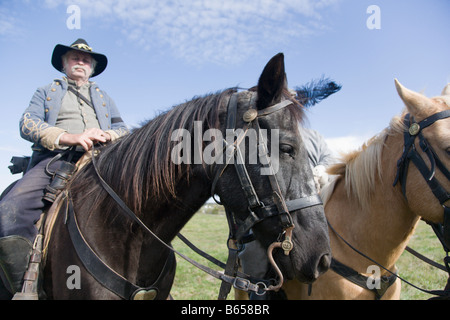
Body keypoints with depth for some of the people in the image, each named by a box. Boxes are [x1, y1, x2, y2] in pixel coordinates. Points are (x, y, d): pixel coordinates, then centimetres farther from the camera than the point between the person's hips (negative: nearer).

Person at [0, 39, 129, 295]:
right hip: (54, 161, -1)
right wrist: (71, 137, -12)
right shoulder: (46, 92, 25)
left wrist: (106, 135, -7)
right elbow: (27, 124, 6)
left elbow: (122, 129, 20)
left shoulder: (103, 96, 33)